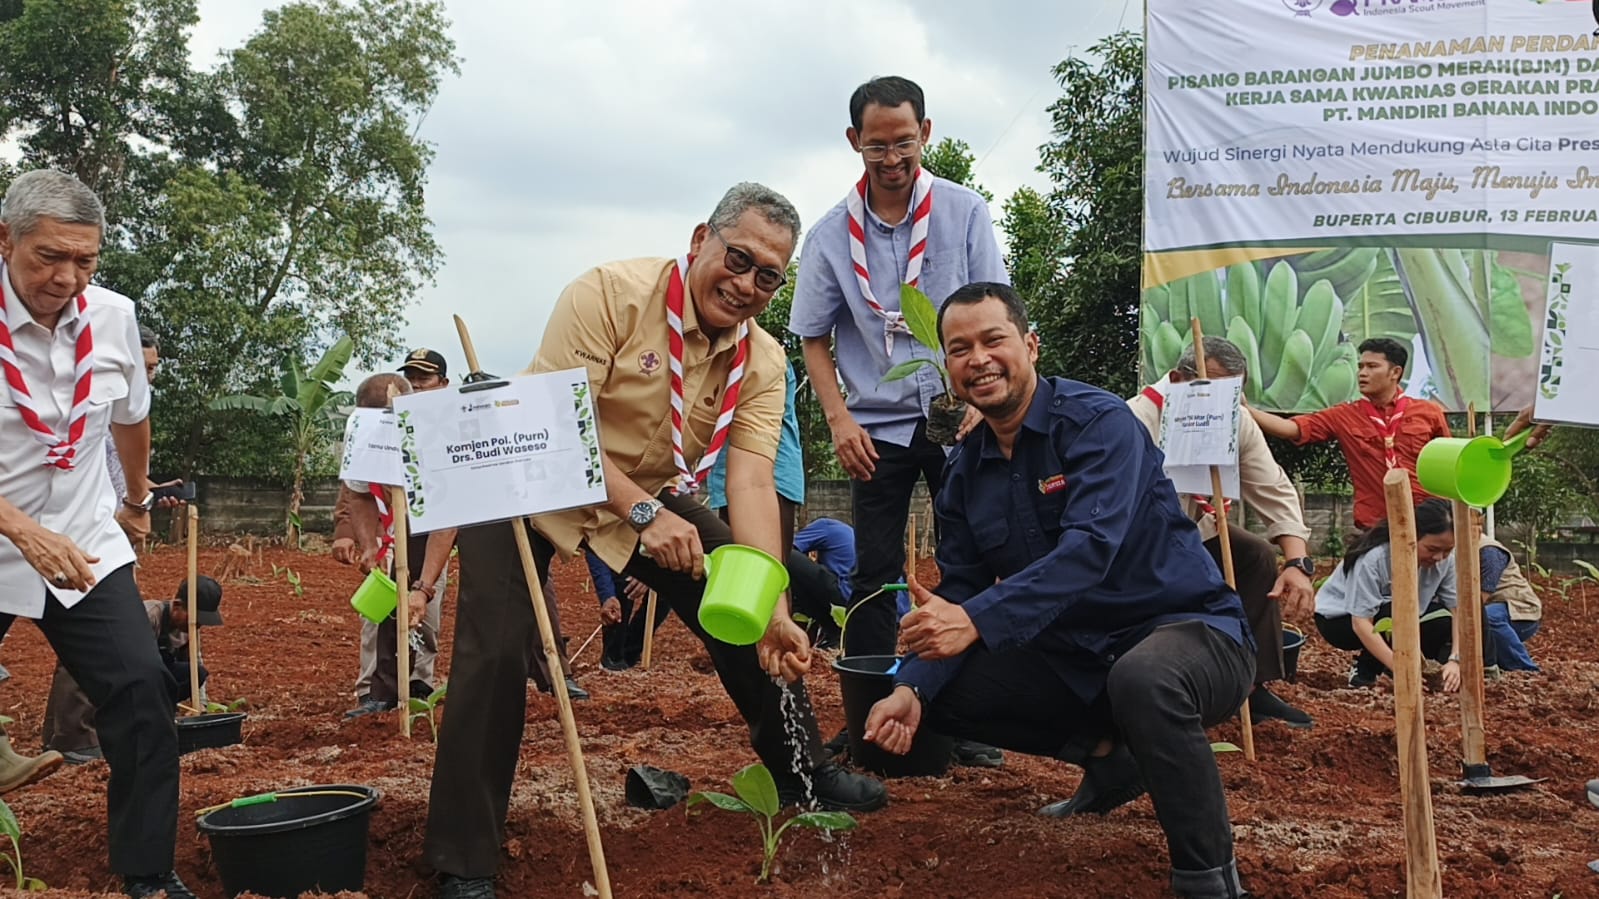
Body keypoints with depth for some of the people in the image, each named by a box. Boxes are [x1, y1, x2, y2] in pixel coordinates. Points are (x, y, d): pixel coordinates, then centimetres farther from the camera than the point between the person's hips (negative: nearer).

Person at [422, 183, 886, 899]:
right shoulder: (611, 293, -26)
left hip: (655, 500, 5)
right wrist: (641, 513, -40)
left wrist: (773, 612, -32)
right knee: (497, 652, -18)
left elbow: (751, 482, -20)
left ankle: (802, 772, 24)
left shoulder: (762, 363, -10)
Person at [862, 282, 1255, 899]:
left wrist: (977, 619, -42)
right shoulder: (965, 472, 5)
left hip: (1188, 629, -7)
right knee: (944, 693, -2)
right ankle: (1109, 756, 15)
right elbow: (956, 596, 2)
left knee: (1143, 677, -40)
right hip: (1073, 656, 7)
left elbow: (1091, 547, -31)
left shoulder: (1098, 422, -16)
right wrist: (912, 688, -16)